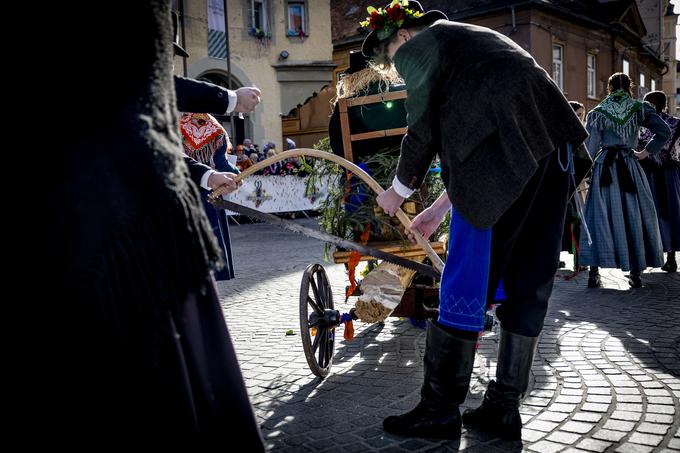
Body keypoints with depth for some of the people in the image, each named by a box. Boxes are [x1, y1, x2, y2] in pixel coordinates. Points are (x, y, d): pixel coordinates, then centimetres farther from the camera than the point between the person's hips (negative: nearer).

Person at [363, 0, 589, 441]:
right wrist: (440, 207, 30)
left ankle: (440, 409, 8)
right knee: (528, 281, 9)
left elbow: (422, 133, 3)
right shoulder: (467, 37, 33)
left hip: (504, 151, -9)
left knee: (466, 283, -2)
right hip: (552, 141, 9)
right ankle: (504, 408, 19)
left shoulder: (417, 48, 8)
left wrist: (397, 193, 18)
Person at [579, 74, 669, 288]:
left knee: (599, 216, 1)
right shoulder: (639, 109, 4)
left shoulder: (597, 112, 1)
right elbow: (664, 131, -4)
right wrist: (645, 152, 4)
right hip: (630, 167, 1)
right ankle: (635, 273, 12)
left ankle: (594, 272, -4)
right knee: (634, 216, 8)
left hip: (604, 167, -1)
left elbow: (590, 147, -3)